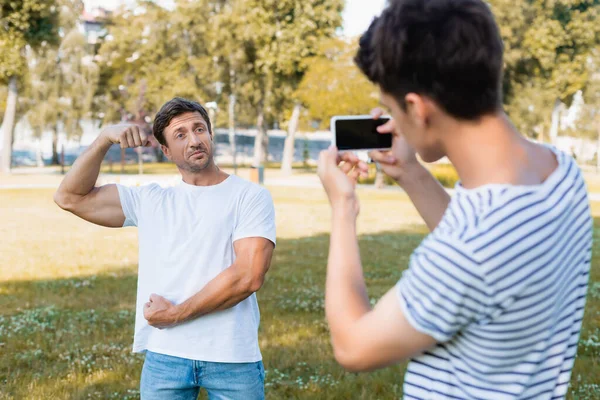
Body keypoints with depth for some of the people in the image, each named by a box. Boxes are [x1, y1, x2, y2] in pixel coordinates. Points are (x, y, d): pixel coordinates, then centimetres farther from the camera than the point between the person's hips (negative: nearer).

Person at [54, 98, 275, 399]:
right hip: (164, 357, 3)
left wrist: (176, 314, -11)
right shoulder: (150, 201, 10)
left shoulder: (250, 196, -2)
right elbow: (70, 197, 7)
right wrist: (104, 140, -4)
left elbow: (249, 276, -14)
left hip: (232, 359, -3)